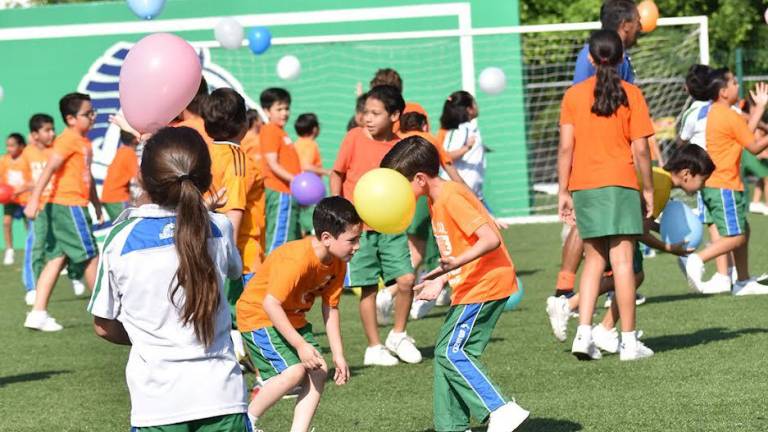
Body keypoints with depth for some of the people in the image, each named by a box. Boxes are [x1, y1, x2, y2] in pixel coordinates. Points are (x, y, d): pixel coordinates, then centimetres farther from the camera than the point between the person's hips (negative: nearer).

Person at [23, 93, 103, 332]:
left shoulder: (84, 142, 18)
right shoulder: (68, 140, -12)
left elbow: (88, 177, 27)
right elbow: (49, 169, -21)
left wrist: (97, 204, 28)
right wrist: (34, 199, -28)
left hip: (75, 206, 9)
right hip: (68, 206, -9)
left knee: (57, 258, 6)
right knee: (90, 255, 1)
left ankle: (38, 314, 3)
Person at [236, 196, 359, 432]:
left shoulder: (338, 263, -6)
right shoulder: (297, 260, -33)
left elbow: (330, 308, 2)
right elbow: (271, 304, -34)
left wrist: (338, 355, 0)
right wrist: (300, 345, -33)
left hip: (293, 318, 9)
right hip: (259, 316, -9)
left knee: (318, 372, -3)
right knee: (294, 371, -21)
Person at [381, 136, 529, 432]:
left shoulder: (451, 198, -18)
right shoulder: (436, 200, 13)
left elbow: (491, 239, -26)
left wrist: (455, 264, -35)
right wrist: (440, 282, 12)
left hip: (486, 284, -10)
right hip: (469, 287, 10)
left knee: (452, 352, -14)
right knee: (445, 350, 12)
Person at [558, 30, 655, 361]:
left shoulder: (574, 95, 3)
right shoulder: (630, 94, -3)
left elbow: (566, 148, 1)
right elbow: (640, 150, -4)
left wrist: (563, 192, 7)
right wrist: (648, 190, 6)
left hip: (583, 185, 3)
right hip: (620, 184, -3)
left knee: (594, 259, 13)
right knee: (622, 260, -2)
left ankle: (583, 334, 2)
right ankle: (629, 342, -1)